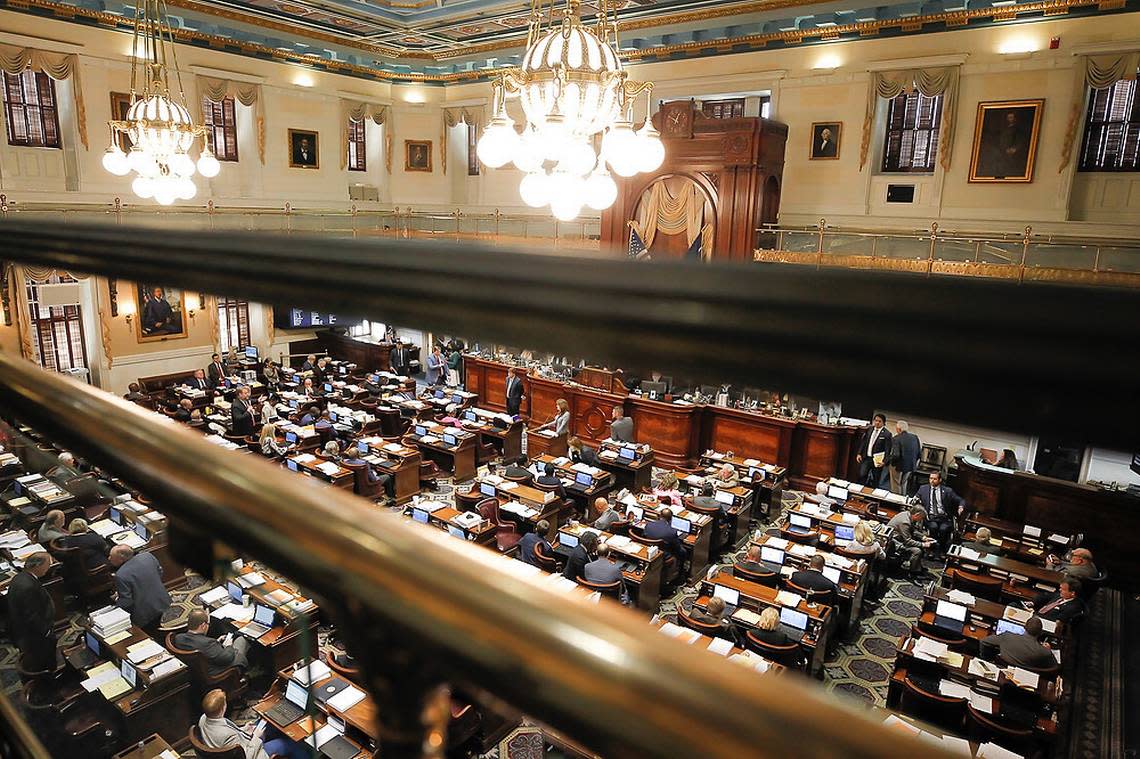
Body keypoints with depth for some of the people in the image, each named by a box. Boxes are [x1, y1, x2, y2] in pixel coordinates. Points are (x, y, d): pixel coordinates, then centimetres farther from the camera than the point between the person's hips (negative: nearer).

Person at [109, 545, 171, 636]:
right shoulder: (148, 556, -7)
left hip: (145, 619, -6)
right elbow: (160, 573, 9)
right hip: (164, 605, 6)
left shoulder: (120, 575, -25)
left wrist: (115, 602, 1)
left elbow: (126, 603, -18)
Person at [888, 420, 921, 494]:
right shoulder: (915, 437, -2)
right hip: (911, 466, 6)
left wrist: (886, 461, -14)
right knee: (903, 485, 26)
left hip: (898, 466, -6)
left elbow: (895, 455, -29)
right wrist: (913, 461, 17)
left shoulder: (896, 439, -22)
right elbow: (919, 453, 3)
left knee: (896, 487, 11)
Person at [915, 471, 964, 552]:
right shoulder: (923, 489, 15)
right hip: (930, 517, 0)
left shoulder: (947, 491, 11)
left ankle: (943, 550, -13)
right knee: (933, 527, -33)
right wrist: (917, 502, -7)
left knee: (943, 529, -32)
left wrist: (960, 507, -14)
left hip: (944, 518, 0)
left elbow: (961, 501, 9)